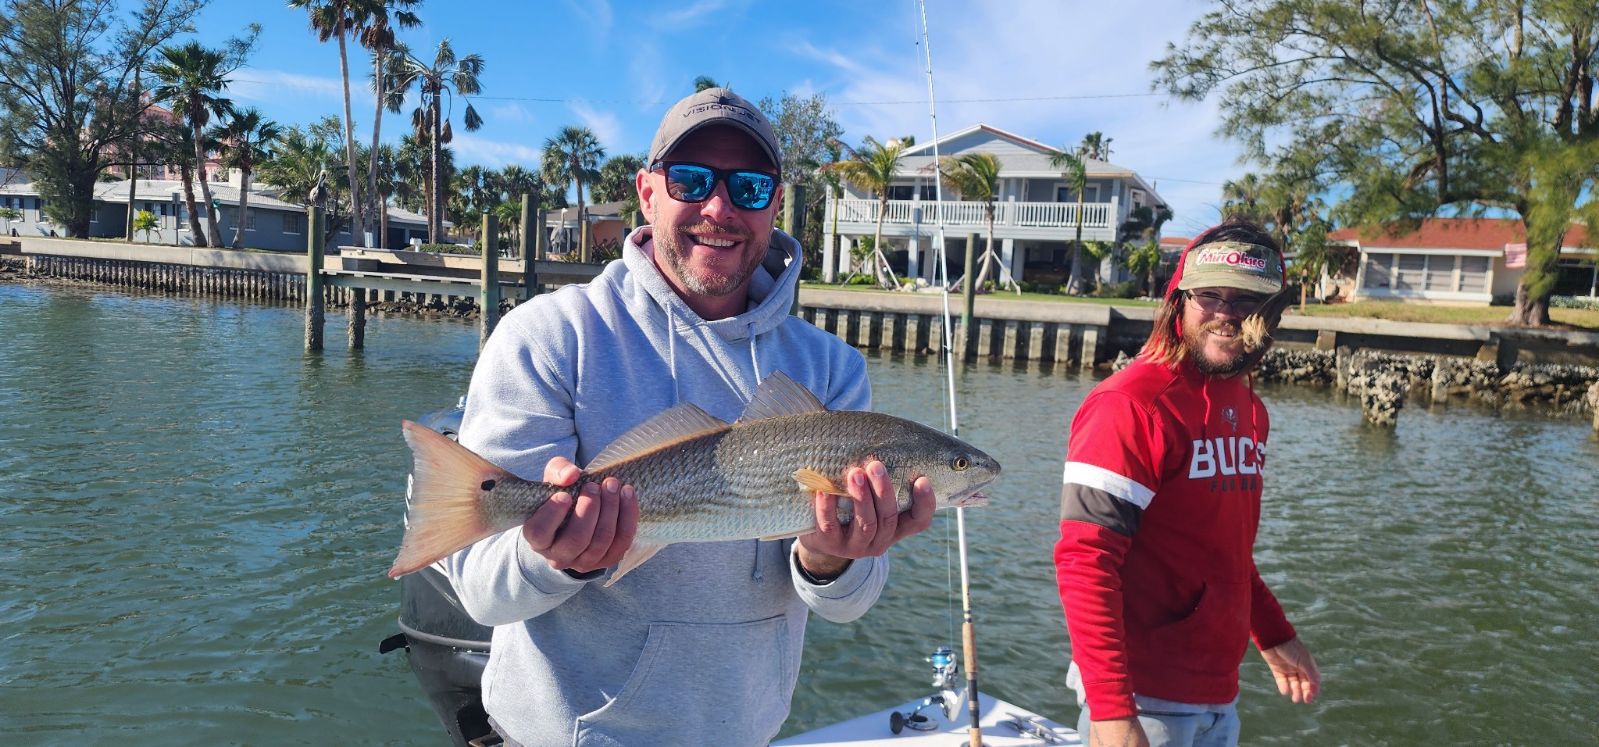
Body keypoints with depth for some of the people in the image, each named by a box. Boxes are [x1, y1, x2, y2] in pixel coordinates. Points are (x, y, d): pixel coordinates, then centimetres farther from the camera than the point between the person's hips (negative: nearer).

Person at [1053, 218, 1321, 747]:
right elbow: (1085, 563, -22)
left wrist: (1273, 636, 20)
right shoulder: (1131, 404, -17)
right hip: (1145, 699, -7)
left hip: (1220, 697, 8)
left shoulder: (1249, 408, 8)